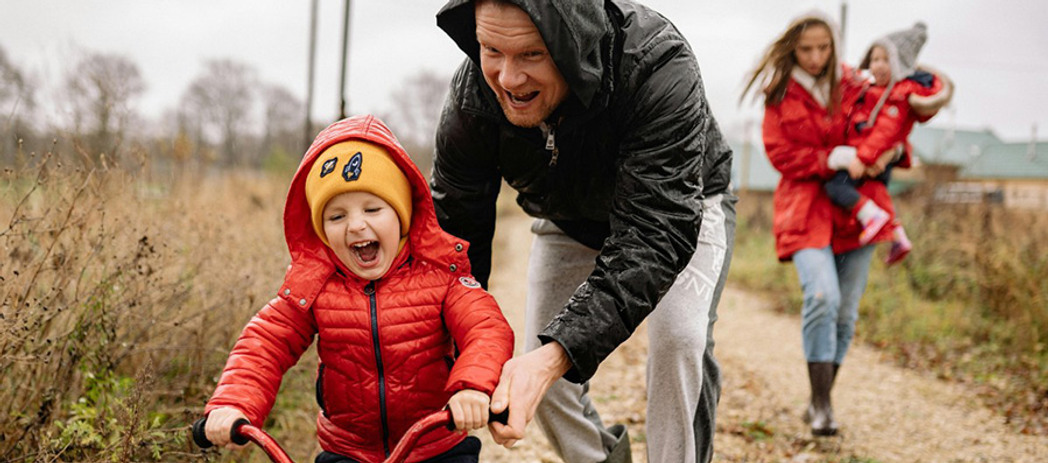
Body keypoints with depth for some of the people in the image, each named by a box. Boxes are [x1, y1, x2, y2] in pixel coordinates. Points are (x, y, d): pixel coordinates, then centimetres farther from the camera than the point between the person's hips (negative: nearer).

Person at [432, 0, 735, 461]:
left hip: (682, 210, -3)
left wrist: (556, 355, -58)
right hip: (569, 219, 4)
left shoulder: (658, 68, -43)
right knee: (536, 369, -2)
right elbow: (453, 230, -20)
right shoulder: (470, 97, -30)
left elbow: (655, 236, -46)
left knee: (679, 338, -26)